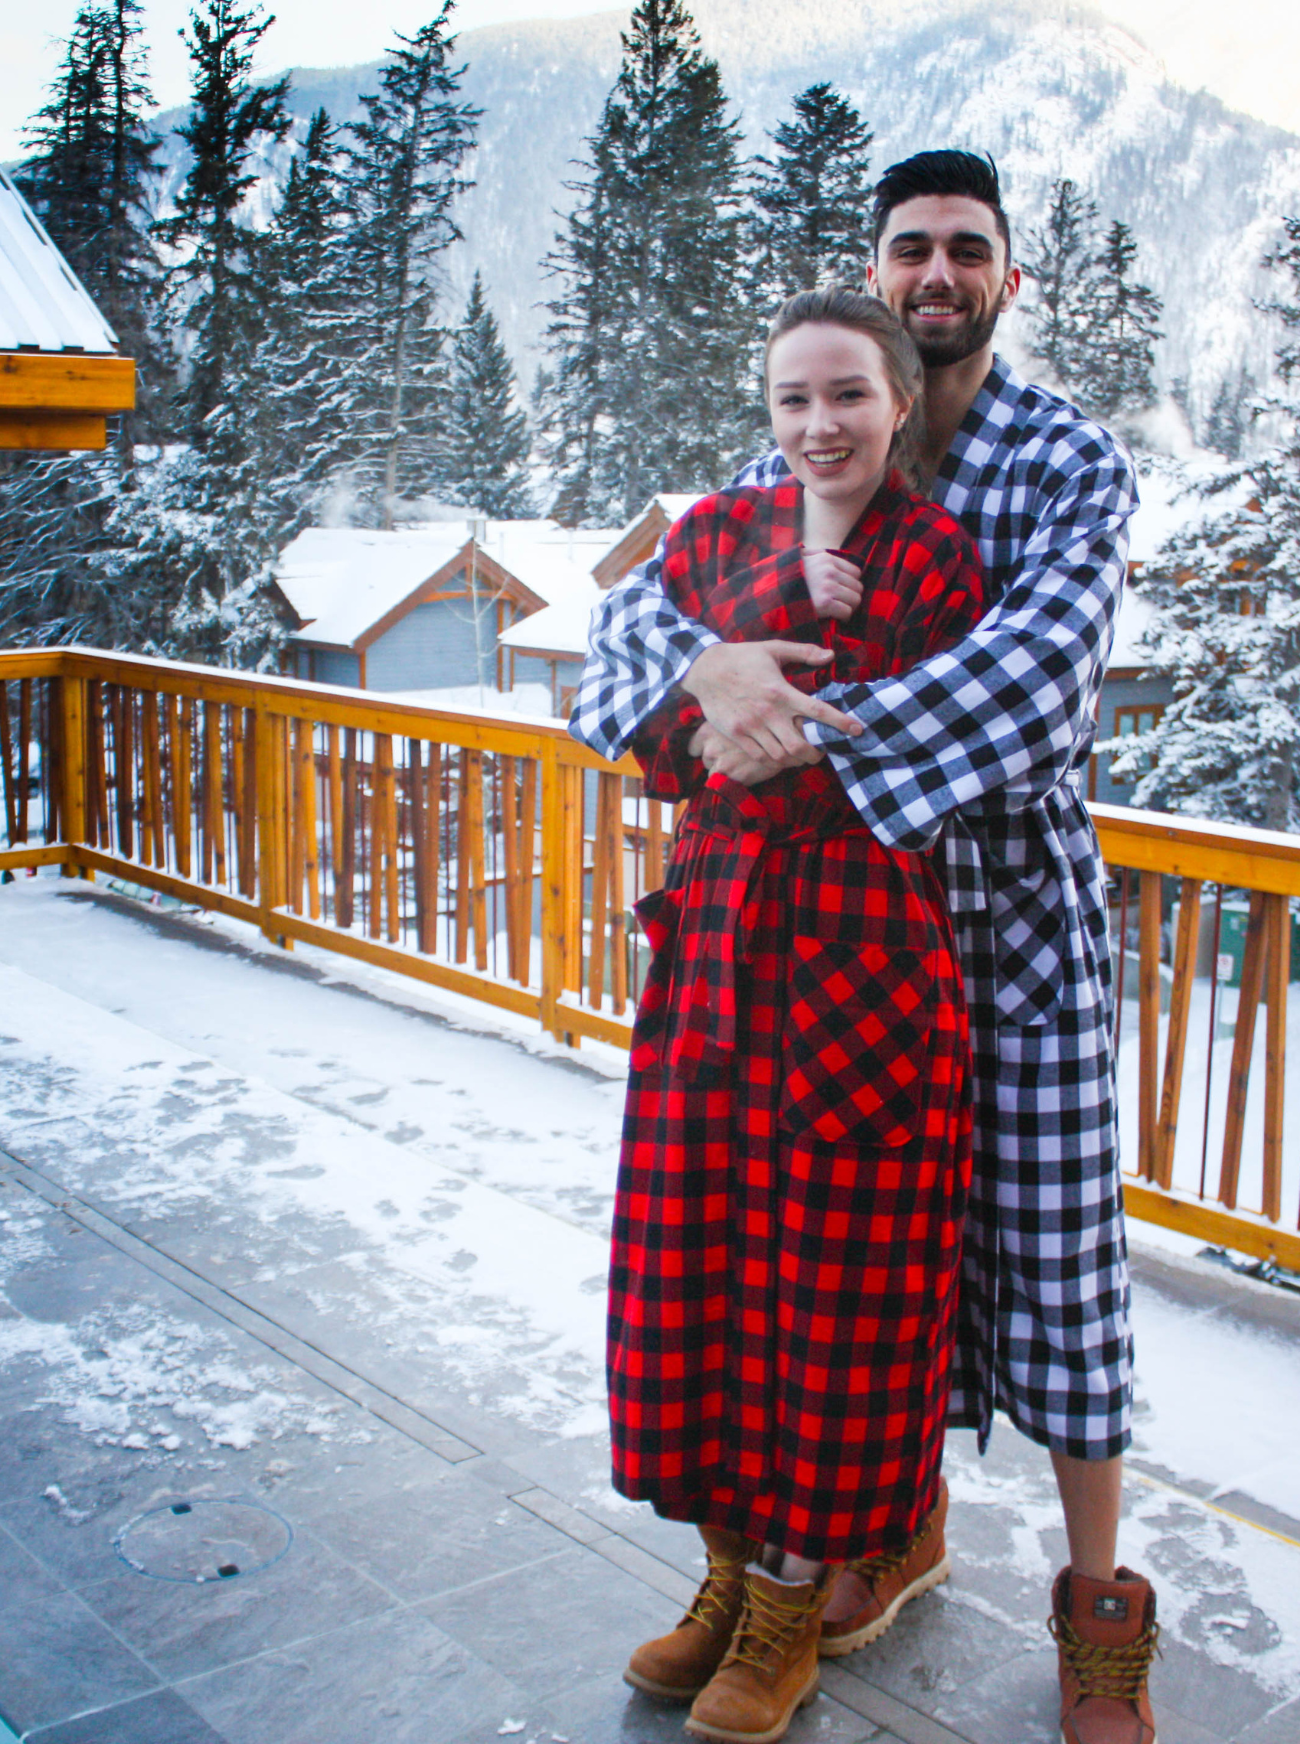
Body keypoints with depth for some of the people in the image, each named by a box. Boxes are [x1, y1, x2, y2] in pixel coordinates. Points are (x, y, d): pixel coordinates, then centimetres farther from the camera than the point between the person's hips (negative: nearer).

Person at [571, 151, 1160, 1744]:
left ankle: (1099, 1600, 20)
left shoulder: (1072, 460, -6)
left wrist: (806, 737, -32)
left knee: (1052, 1235, 3)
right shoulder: (794, 474, 6)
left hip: (1019, 899, -3)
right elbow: (639, 599, -4)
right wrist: (712, 659, -29)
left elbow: (1042, 661, -23)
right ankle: (903, 1514, 35)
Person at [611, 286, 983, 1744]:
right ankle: (732, 1567, 31)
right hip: (713, 939, 4)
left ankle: (791, 1609, 24)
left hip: (866, 950, -4)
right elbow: (661, 746, 2)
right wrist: (786, 602, -10)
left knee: (838, 1283, 5)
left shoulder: (937, 560, -1)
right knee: (697, 1264, 10)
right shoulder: (716, 533, 9)